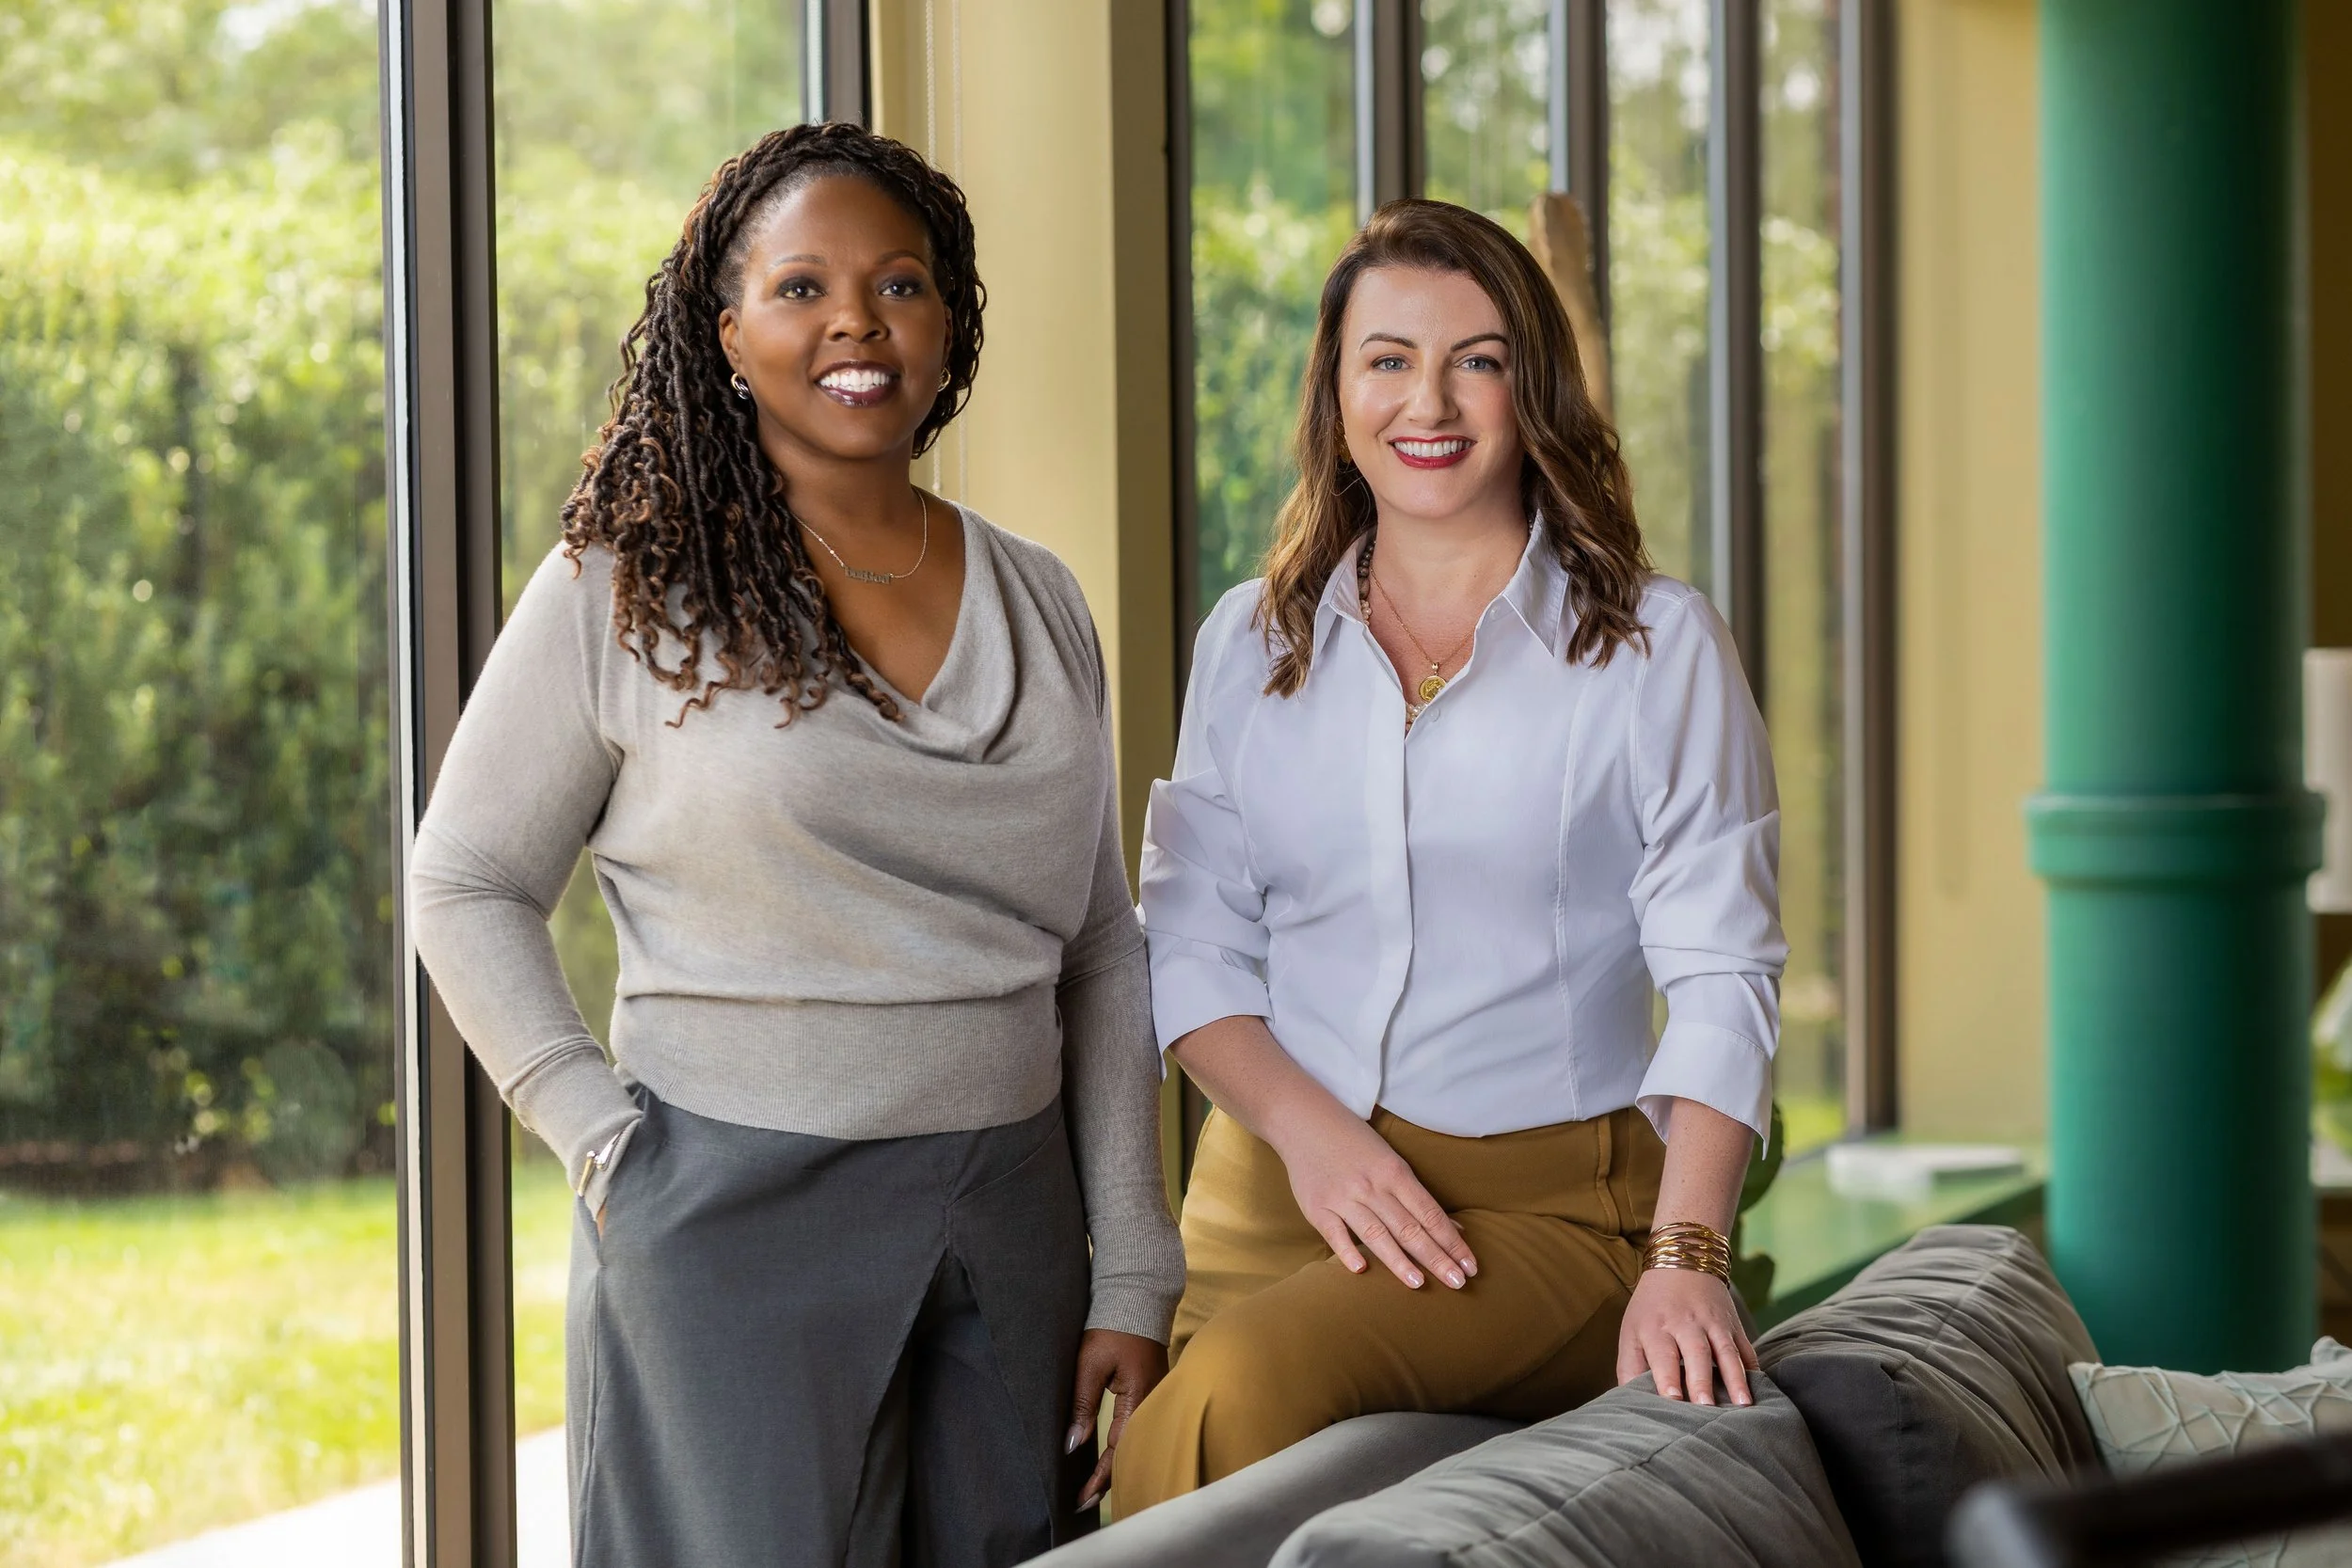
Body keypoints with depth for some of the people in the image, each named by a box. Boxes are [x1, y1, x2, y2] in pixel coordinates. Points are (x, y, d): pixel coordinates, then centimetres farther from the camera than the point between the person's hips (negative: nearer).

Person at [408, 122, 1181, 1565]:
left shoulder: (1040, 604, 10)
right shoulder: (625, 595, -2)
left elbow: (1101, 956, 12)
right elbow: (466, 890, 2)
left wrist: (1133, 1285, 7)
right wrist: (602, 1134, -9)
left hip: (1011, 1218, 4)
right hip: (734, 1215, -4)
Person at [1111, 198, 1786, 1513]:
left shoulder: (1655, 647, 2)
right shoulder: (1252, 642, 12)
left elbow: (1723, 973, -4)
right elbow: (1192, 940, 11)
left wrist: (1685, 1255, -17)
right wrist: (1307, 1129, -9)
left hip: (1547, 1204, -3)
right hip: (1275, 1193, 4)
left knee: (1242, 1391, -29)